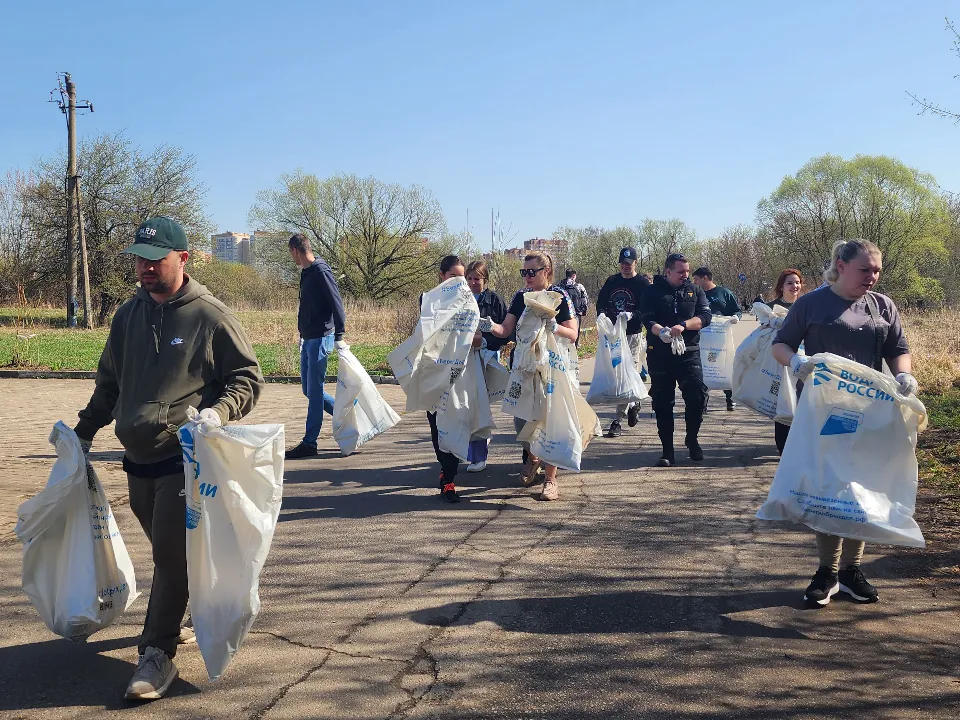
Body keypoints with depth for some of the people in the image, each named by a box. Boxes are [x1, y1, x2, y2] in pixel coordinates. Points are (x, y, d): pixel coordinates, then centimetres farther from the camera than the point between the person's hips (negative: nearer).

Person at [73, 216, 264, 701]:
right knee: (167, 551, 13)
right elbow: (109, 382, 25)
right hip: (138, 459, 6)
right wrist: (85, 429, 25)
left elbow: (248, 377, -3)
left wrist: (219, 411, -20)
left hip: (185, 459, -6)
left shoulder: (209, 316, -7)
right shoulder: (128, 315, 12)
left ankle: (157, 655, 3)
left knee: (171, 554, -6)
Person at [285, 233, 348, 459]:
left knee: (314, 390, -5)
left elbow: (336, 305, -18)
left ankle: (309, 443, 1)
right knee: (308, 389, 13)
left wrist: (339, 337, -22)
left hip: (321, 339, -10)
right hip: (308, 339, 10)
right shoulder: (306, 273, 14)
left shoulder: (321, 272, -14)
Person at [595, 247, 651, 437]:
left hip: (632, 335, -5)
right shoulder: (611, 281, 12)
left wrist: (632, 315, -28)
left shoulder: (643, 284, -3)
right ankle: (632, 404, 36)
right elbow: (601, 302, 13)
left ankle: (618, 421, -4)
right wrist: (602, 313, -9)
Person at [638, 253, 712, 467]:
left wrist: (683, 325, -19)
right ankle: (667, 451, 12)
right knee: (662, 403, 3)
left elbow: (705, 316, -2)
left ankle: (692, 439, 14)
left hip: (688, 353, 1)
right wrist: (662, 332, -28)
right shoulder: (653, 292, 5)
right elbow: (647, 319, -8)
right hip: (660, 354, -1)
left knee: (698, 395, -11)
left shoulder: (694, 291, 12)